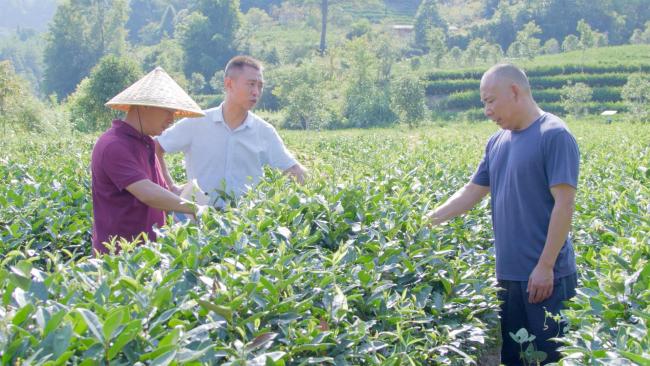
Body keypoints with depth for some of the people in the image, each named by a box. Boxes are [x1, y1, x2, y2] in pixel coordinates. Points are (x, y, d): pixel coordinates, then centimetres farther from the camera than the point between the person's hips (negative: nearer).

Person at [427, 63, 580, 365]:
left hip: (544, 276, -7)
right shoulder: (497, 142, 11)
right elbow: (471, 193, 17)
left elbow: (564, 204, -16)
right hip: (508, 273, 7)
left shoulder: (554, 135, -11)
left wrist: (545, 266, -17)